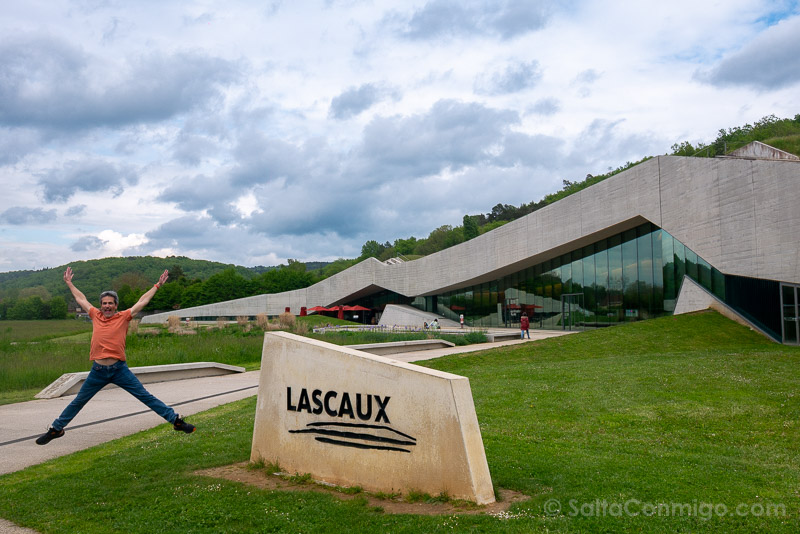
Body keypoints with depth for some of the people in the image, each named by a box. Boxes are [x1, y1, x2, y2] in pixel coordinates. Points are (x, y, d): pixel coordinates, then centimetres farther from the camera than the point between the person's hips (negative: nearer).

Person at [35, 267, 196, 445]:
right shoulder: (96, 316, 8)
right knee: (78, 402, 16)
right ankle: (56, 429, 34)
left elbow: (143, 301, 7)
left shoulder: (123, 317, 1)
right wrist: (69, 283, 32)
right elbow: (81, 299, 22)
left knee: (146, 397, -2)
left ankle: (176, 420, 2)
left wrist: (157, 285, 9)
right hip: (98, 371, 2)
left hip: (120, 370, -2)